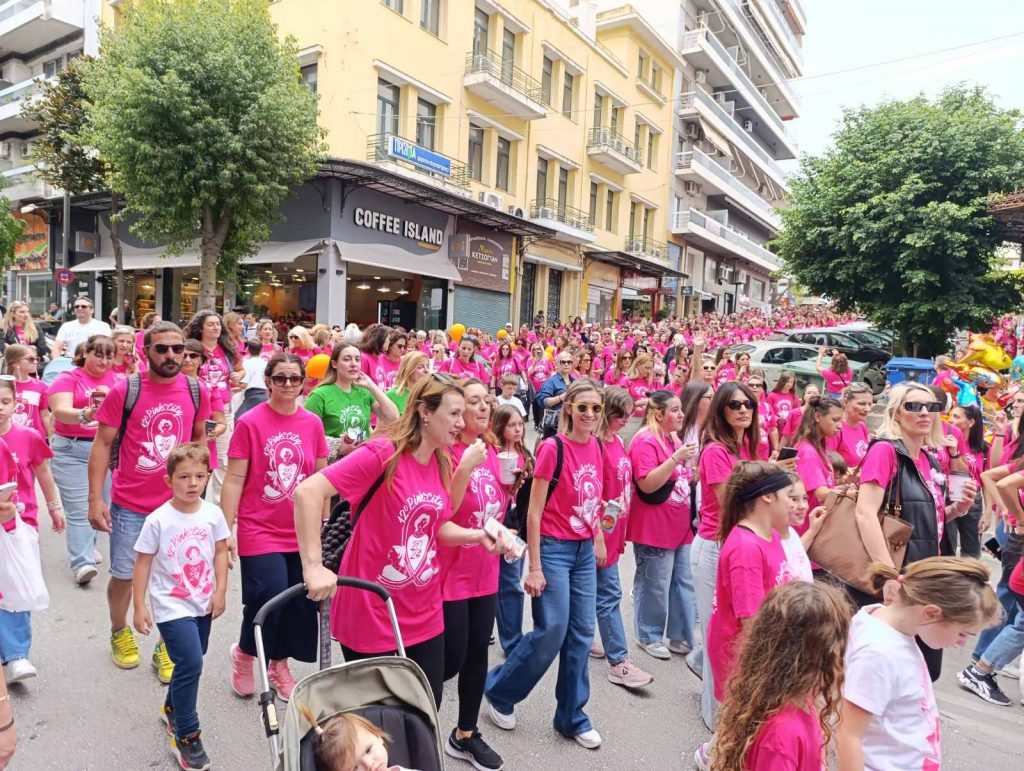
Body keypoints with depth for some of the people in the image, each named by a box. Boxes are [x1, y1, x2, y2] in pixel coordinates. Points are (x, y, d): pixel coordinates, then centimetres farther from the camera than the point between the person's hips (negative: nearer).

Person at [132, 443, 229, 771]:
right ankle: (185, 736, 4)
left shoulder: (212, 514, -5)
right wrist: (139, 607, -7)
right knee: (191, 663, -12)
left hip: (203, 604, 5)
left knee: (191, 661, 18)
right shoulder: (158, 520, -15)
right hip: (171, 606, -4)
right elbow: (142, 563, -8)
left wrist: (220, 591, -1)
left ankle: (172, 709, 45)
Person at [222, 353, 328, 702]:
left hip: (301, 533, 4)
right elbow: (234, 480, -7)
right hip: (260, 531, -4)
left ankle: (279, 666, 33)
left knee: (301, 604, 9)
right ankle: (243, 653, 21)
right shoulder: (250, 422, -8)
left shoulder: (313, 424, 2)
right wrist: (226, 530, -9)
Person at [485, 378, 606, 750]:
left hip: (584, 549, 7)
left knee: (581, 634, 10)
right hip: (554, 548, -6)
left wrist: (597, 541, 14)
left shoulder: (595, 447, 3)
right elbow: (534, 511, -15)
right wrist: (535, 567, -15)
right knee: (551, 632, -3)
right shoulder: (552, 447, -16)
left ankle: (572, 716, 25)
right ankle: (499, 690, 21)